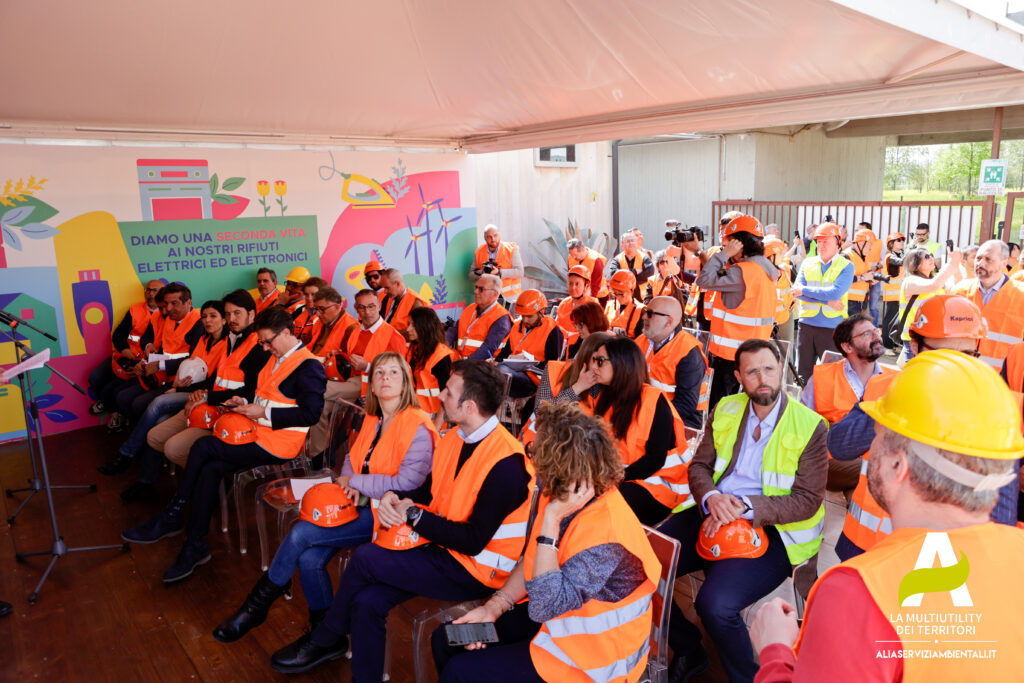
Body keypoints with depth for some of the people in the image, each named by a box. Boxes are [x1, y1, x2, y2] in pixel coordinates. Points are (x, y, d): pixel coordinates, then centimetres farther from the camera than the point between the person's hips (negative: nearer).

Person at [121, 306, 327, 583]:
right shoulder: (277, 358, 17)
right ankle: (194, 547, -5)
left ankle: (171, 517, 3)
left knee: (204, 447, -14)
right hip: (259, 431, 9)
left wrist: (264, 412, -16)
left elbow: (311, 414, -19)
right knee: (210, 469, -13)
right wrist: (246, 402, 8)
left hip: (278, 443, -9)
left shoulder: (309, 367, -13)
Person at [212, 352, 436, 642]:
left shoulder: (418, 427, -14)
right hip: (359, 504, 7)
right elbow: (353, 457, 19)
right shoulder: (373, 420, 11)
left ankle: (257, 605, 7)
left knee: (301, 533, -17)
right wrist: (349, 483, -5)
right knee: (309, 559, -15)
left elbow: (408, 483, -20)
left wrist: (355, 482, -12)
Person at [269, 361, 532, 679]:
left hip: (474, 571, -7)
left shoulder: (505, 464, -25)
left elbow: (473, 541, -23)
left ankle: (323, 640, 13)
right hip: (442, 547, 7)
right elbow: (428, 491, 14)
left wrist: (414, 515, -16)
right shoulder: (455, 436, 2)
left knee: (365, 558, -13)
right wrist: (394, 497, -7)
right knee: (368, 601, -11)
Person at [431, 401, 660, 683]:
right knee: (446, 639, 6)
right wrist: (493, 607, -6)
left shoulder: (603, 531, -32)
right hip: (556, 618, 8)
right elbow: (531, 560, 7)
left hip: (592, 653, -7)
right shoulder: (562, 499, -6)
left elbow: (543, 606, -33)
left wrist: (551, 521, -35)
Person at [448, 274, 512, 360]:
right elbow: (455, 329, 13)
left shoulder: (501, 318, -8)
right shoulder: (470, 309, 18)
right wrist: (445, 342, -8)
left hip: (482, 364, -7)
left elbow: (489, 348, -18)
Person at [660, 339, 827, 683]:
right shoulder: (725, 410, 8)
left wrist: (745, 507, -21)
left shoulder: (810, 426, -6)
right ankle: (688, 651, 13)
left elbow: (807, 500, -9)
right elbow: (699, 465, 8)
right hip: (712, 513, 5)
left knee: (715, 604, -28)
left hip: (772, 529, -5)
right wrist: (710, 497, -15)